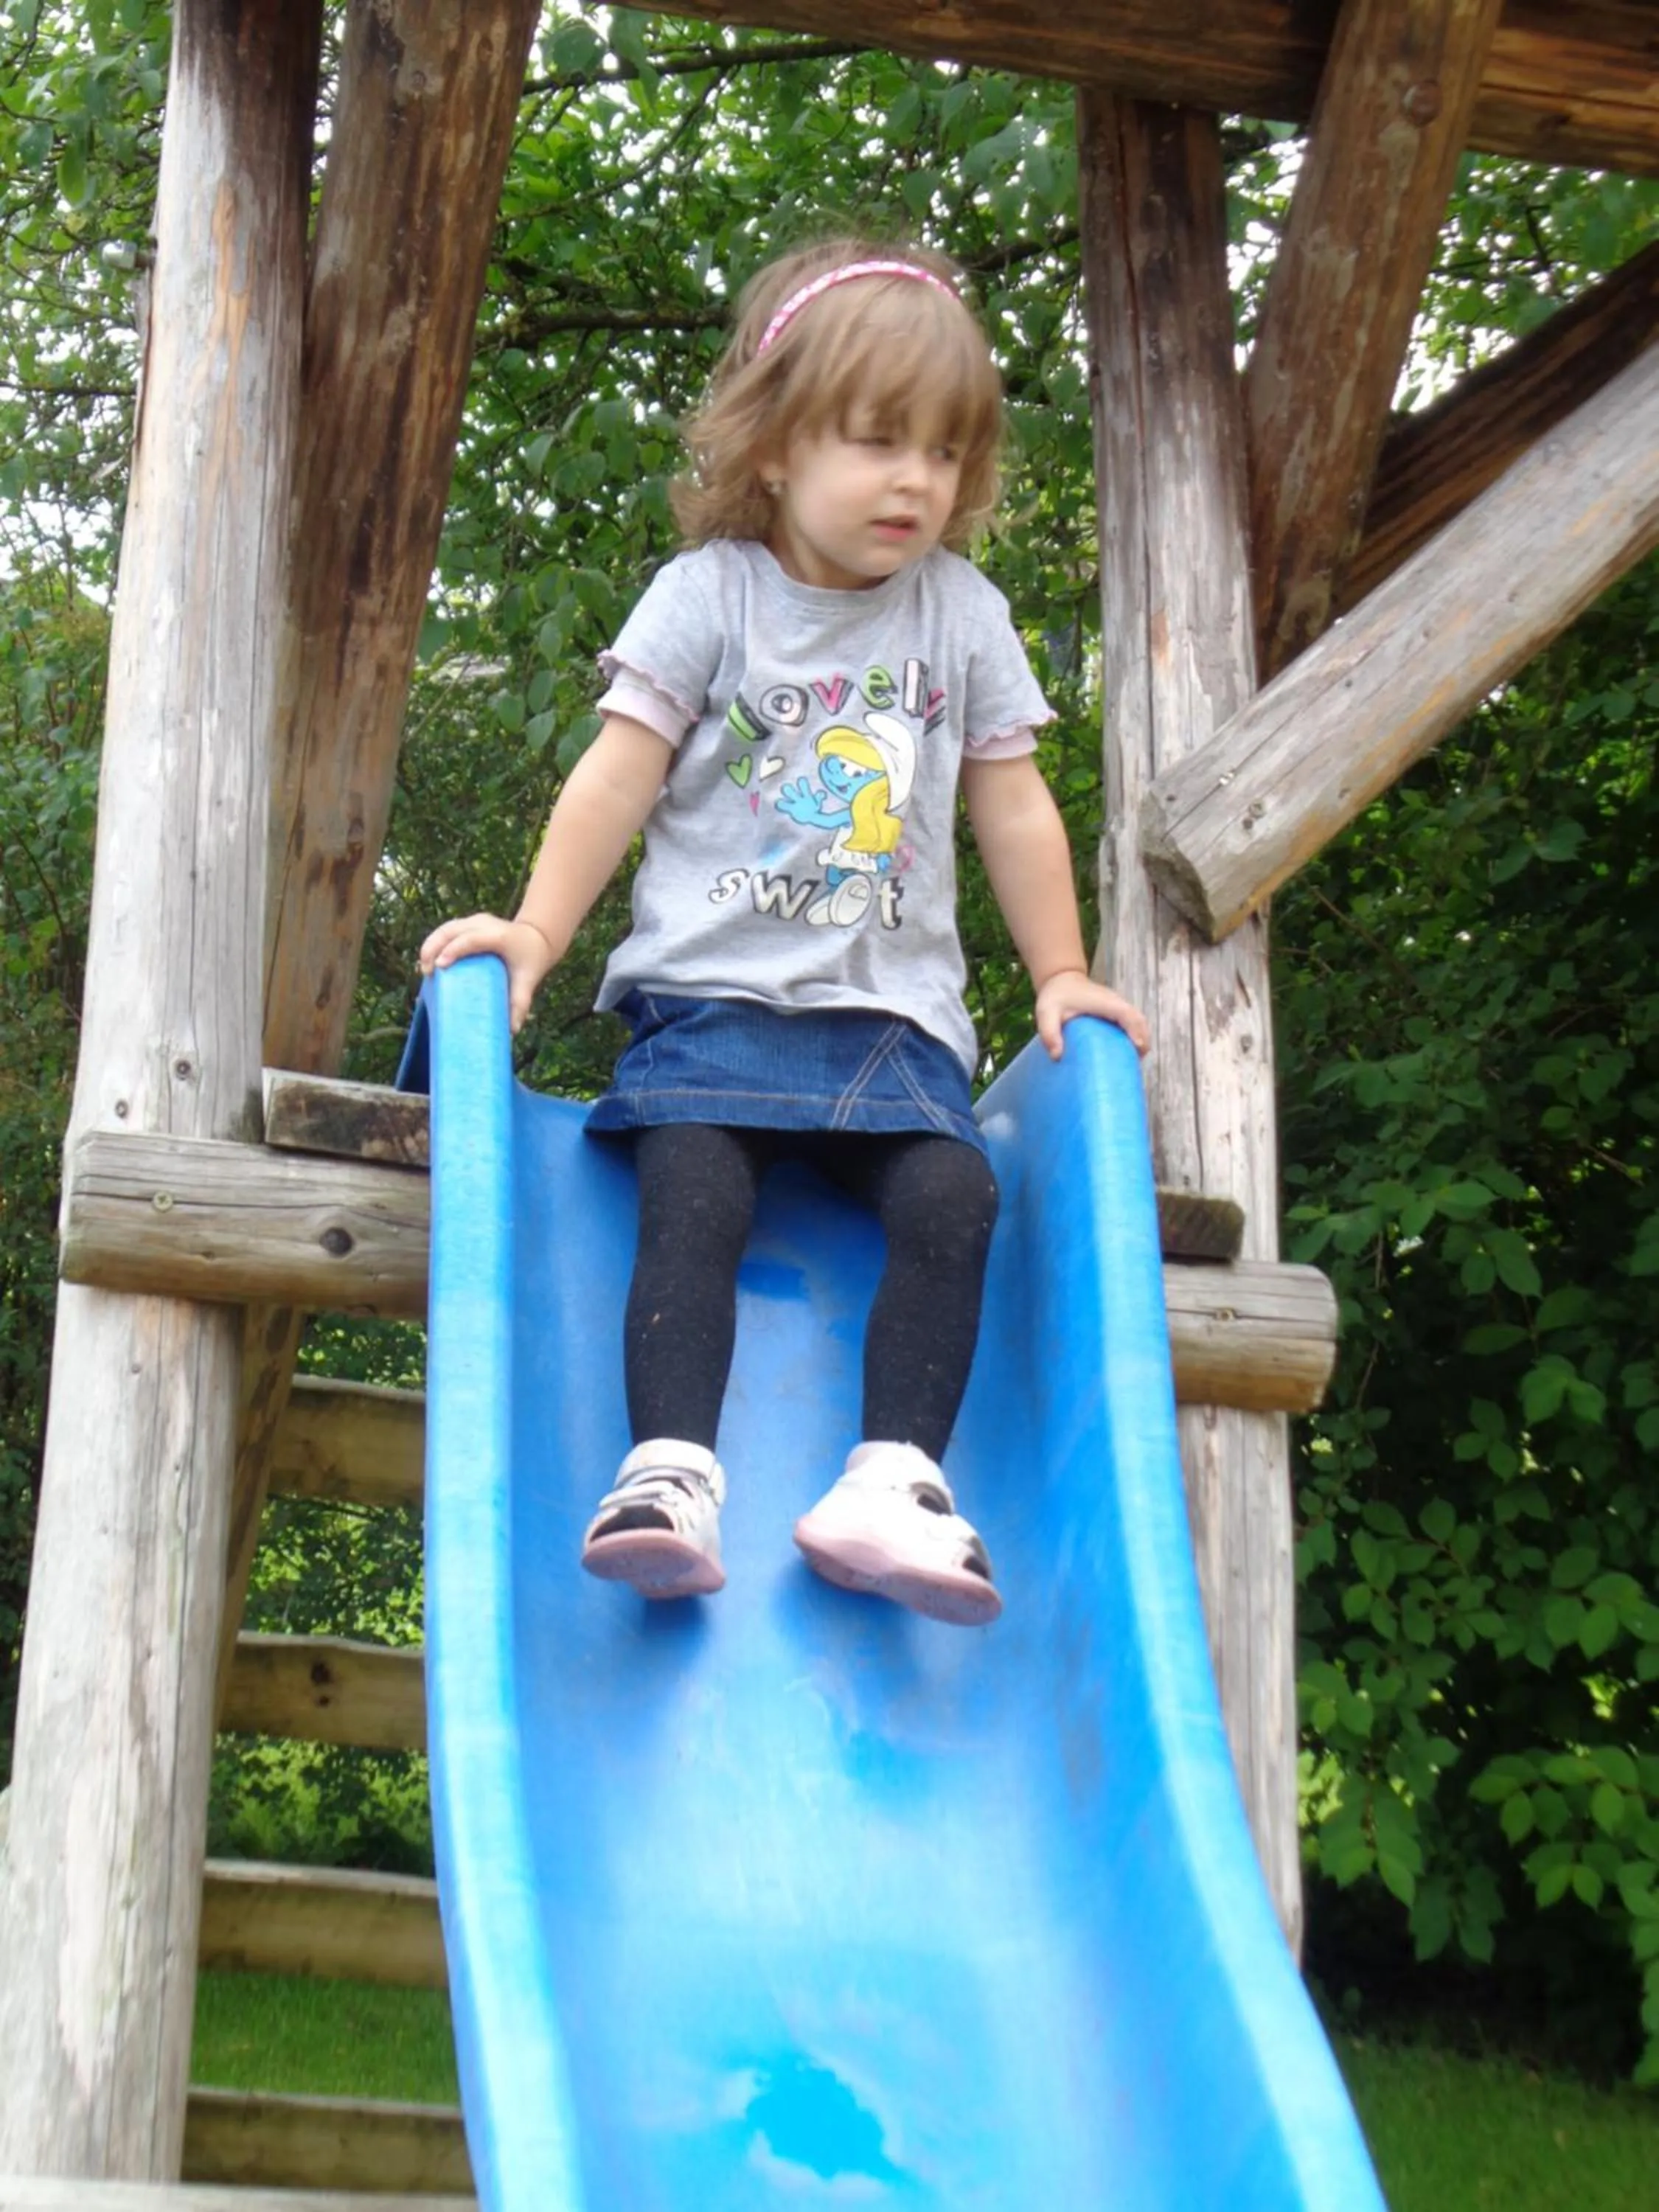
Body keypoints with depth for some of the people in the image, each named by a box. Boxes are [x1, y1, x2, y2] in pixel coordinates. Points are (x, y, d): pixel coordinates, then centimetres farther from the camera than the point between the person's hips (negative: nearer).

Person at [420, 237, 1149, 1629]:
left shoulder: (963, 615, 13)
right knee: (694, 1197, -26)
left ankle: (894, 1476, -23)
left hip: (894, 1016, 2)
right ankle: (671, 1469, -30)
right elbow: (619, 778, 2)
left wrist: (1063, 974, 12)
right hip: (712, 995, -2)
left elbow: (1013, 806, 16)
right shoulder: (710, 595, 5)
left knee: (952, 1198, -23)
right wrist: (535, 933, -5)